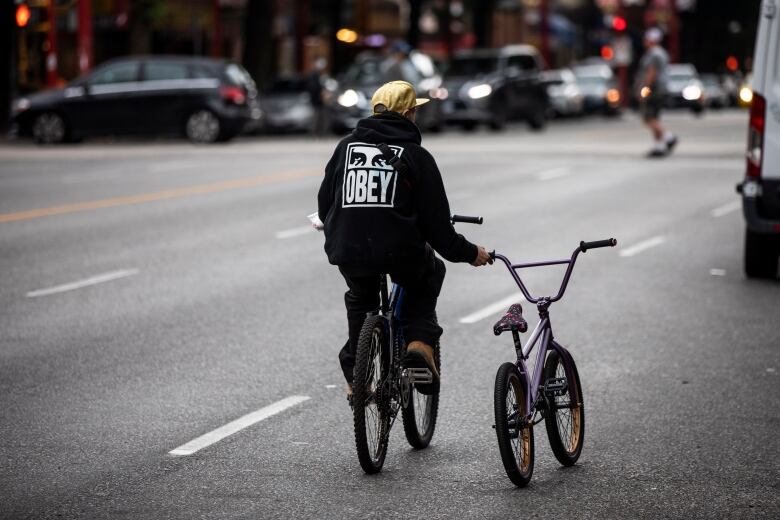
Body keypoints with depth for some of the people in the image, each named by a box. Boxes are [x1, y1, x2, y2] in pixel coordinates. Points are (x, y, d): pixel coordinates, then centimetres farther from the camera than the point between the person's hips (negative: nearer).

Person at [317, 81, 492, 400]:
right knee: (428, 276, 30)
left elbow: (325, 201, 15)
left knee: (360, 299, 33)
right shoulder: (416, 155, 1)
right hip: (399, 251, -3)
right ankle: (420, 343, 8)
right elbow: (435, 220, 0)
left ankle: (354, 378, 29)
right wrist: (467, 253, 12)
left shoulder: (346, 146, 10)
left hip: (347, 252, 3)